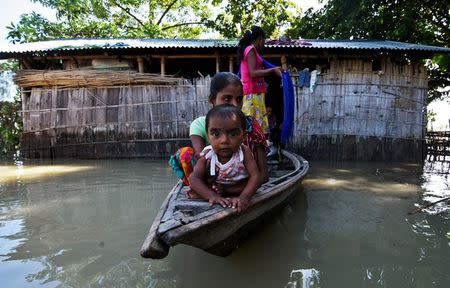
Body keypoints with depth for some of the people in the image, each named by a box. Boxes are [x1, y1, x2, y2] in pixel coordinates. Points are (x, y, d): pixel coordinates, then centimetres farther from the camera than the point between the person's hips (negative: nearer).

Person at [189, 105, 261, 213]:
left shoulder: (244, 152, -20)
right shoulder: (207, 156, -19)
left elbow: (255, 177, -25)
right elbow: (194, 179, -28)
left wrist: (244, 197, -42)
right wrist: (212, 196, -44)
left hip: (240, 191, 1)